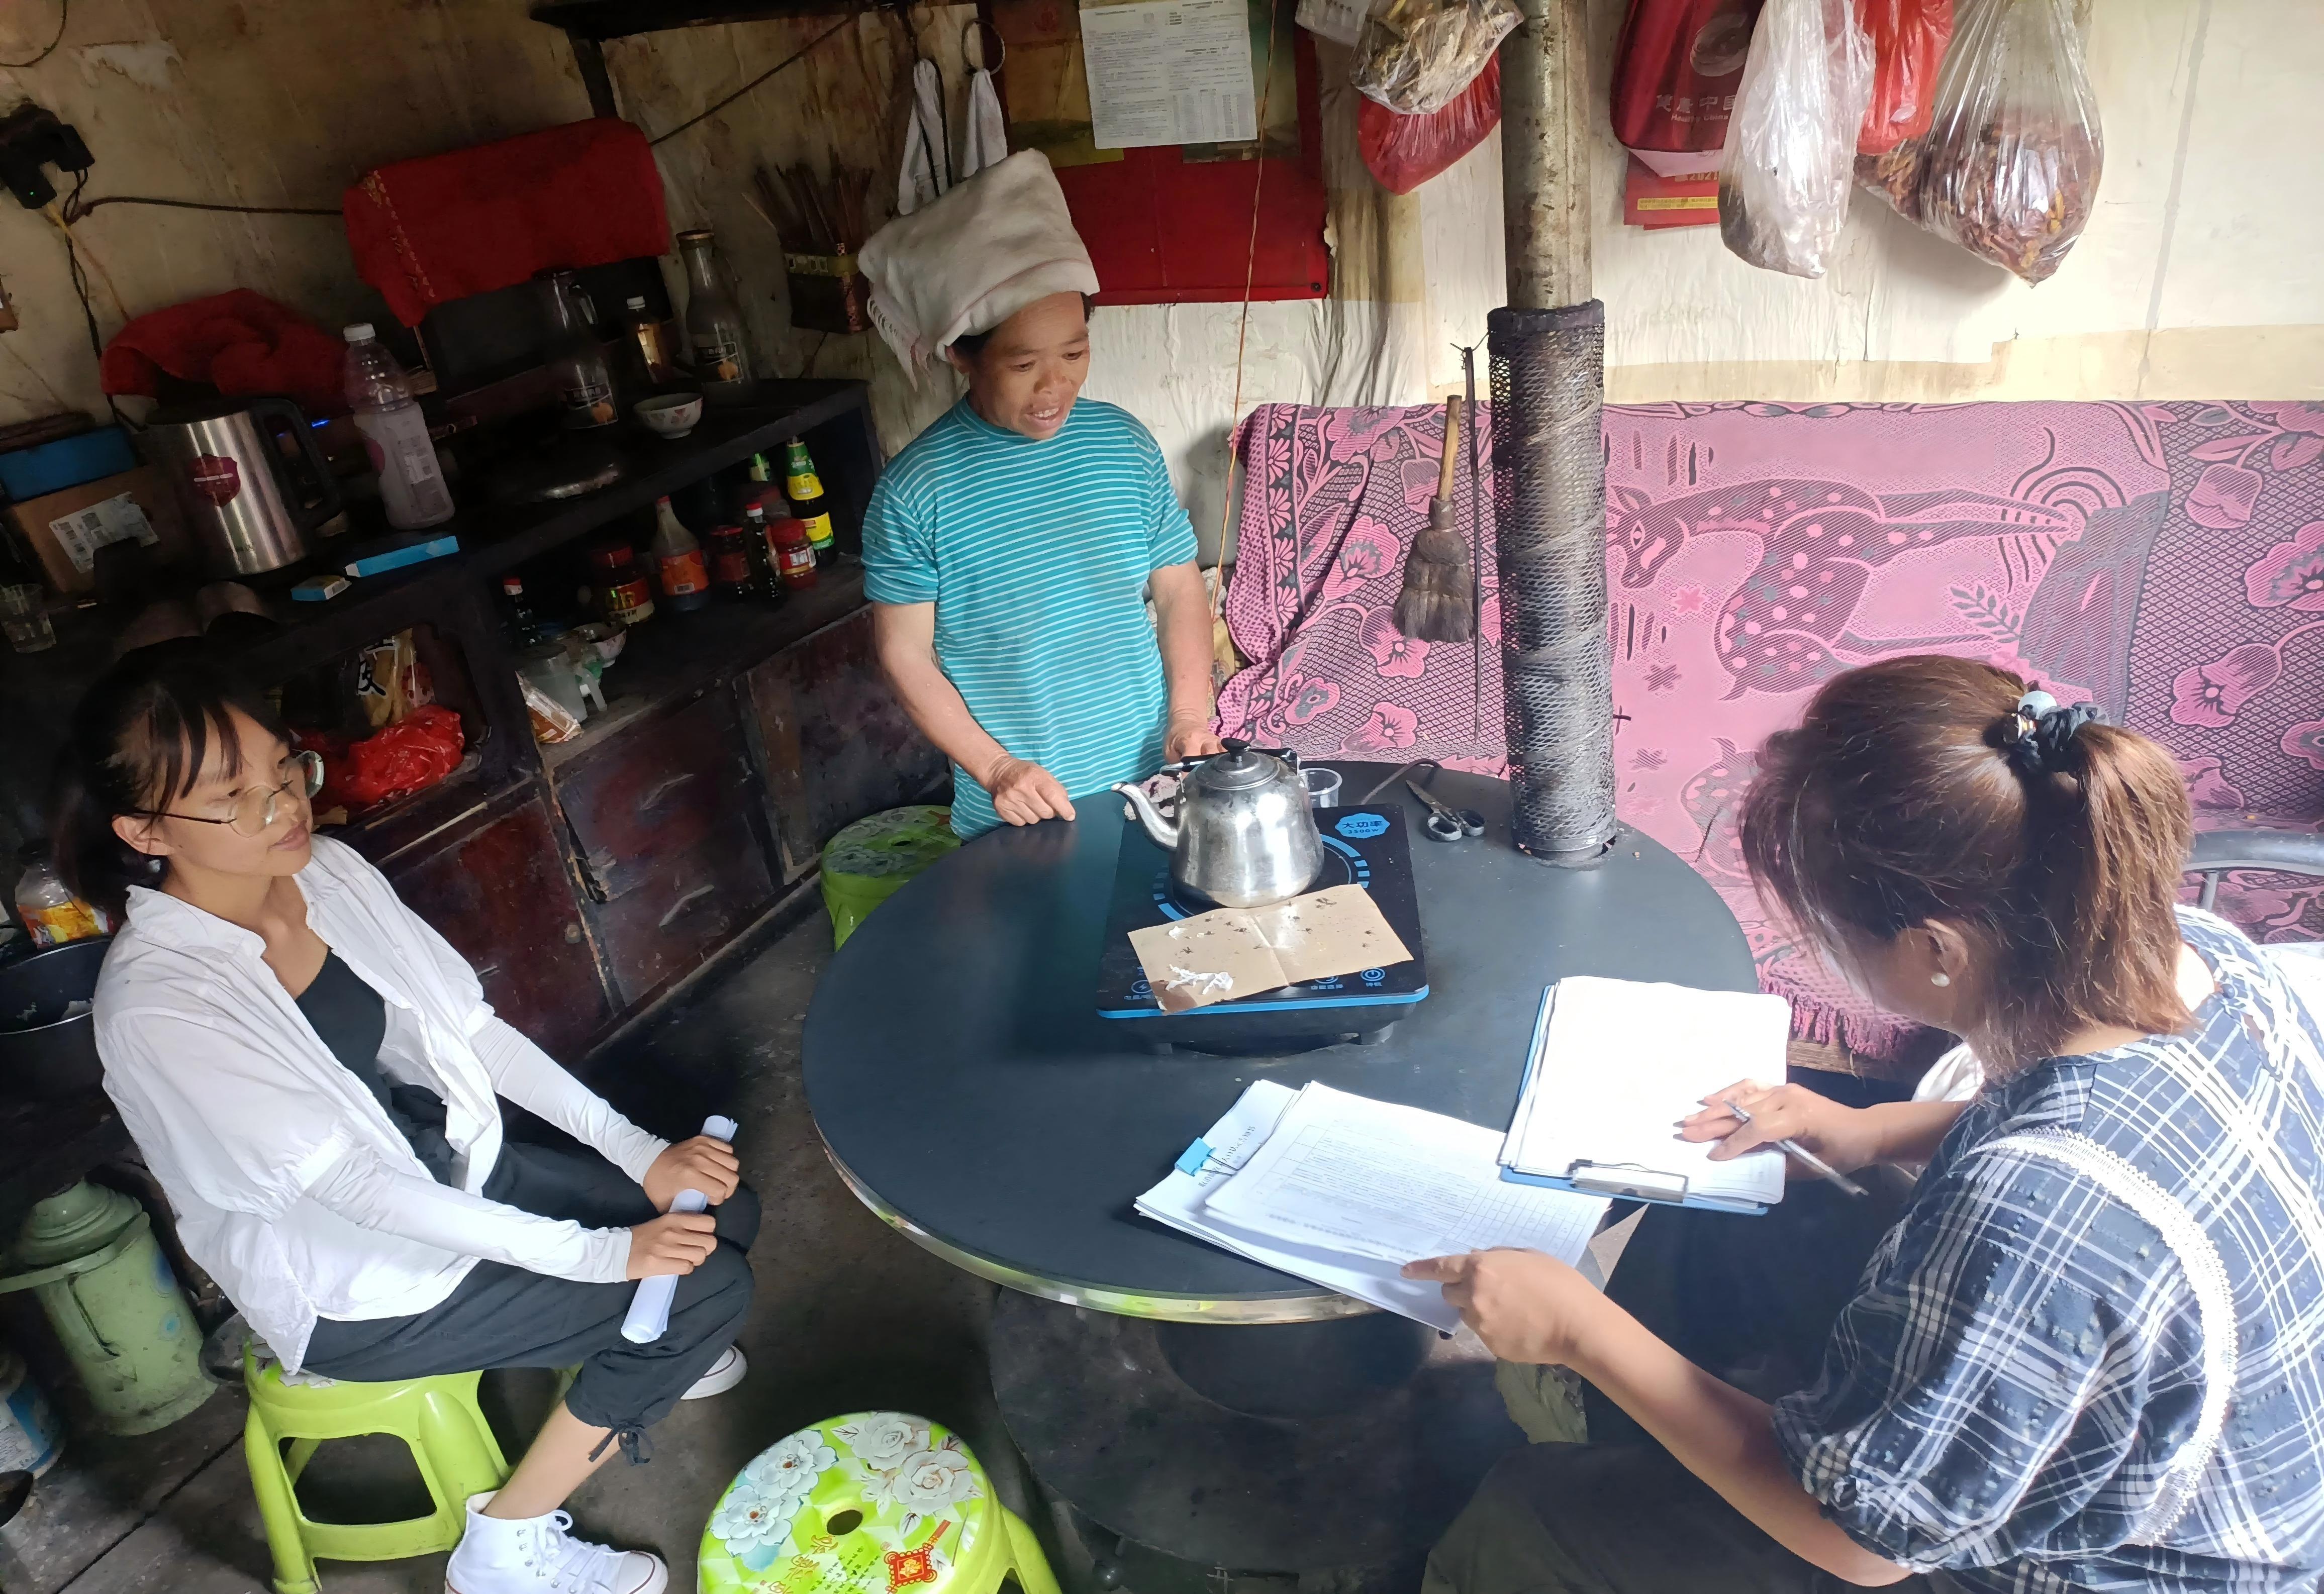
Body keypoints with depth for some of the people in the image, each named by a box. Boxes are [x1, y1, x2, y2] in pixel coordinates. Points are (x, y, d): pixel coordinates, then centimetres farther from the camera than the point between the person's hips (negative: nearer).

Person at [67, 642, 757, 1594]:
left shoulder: (329, 871, -8)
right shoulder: (157, 1006, -28)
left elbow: (469, 1025, -2)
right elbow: (354, 1186, -27)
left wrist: (639, 1152, -8)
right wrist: (597, 1254, -26)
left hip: (453, 1173, 7)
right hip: (353, 1284, -6)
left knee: (724, 1209, 0)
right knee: (707, 1291, -14)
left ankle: (625, 1356, 32)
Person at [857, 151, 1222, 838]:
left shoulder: (1125, 442, -4)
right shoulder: (914, 489, -14)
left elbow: (1179, 586, 4)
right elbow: (906, 654, -8)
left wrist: (1189, 714, -8)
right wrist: (996, 768, -15)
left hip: (1150, 784, 3)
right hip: (1014, 812, -3)